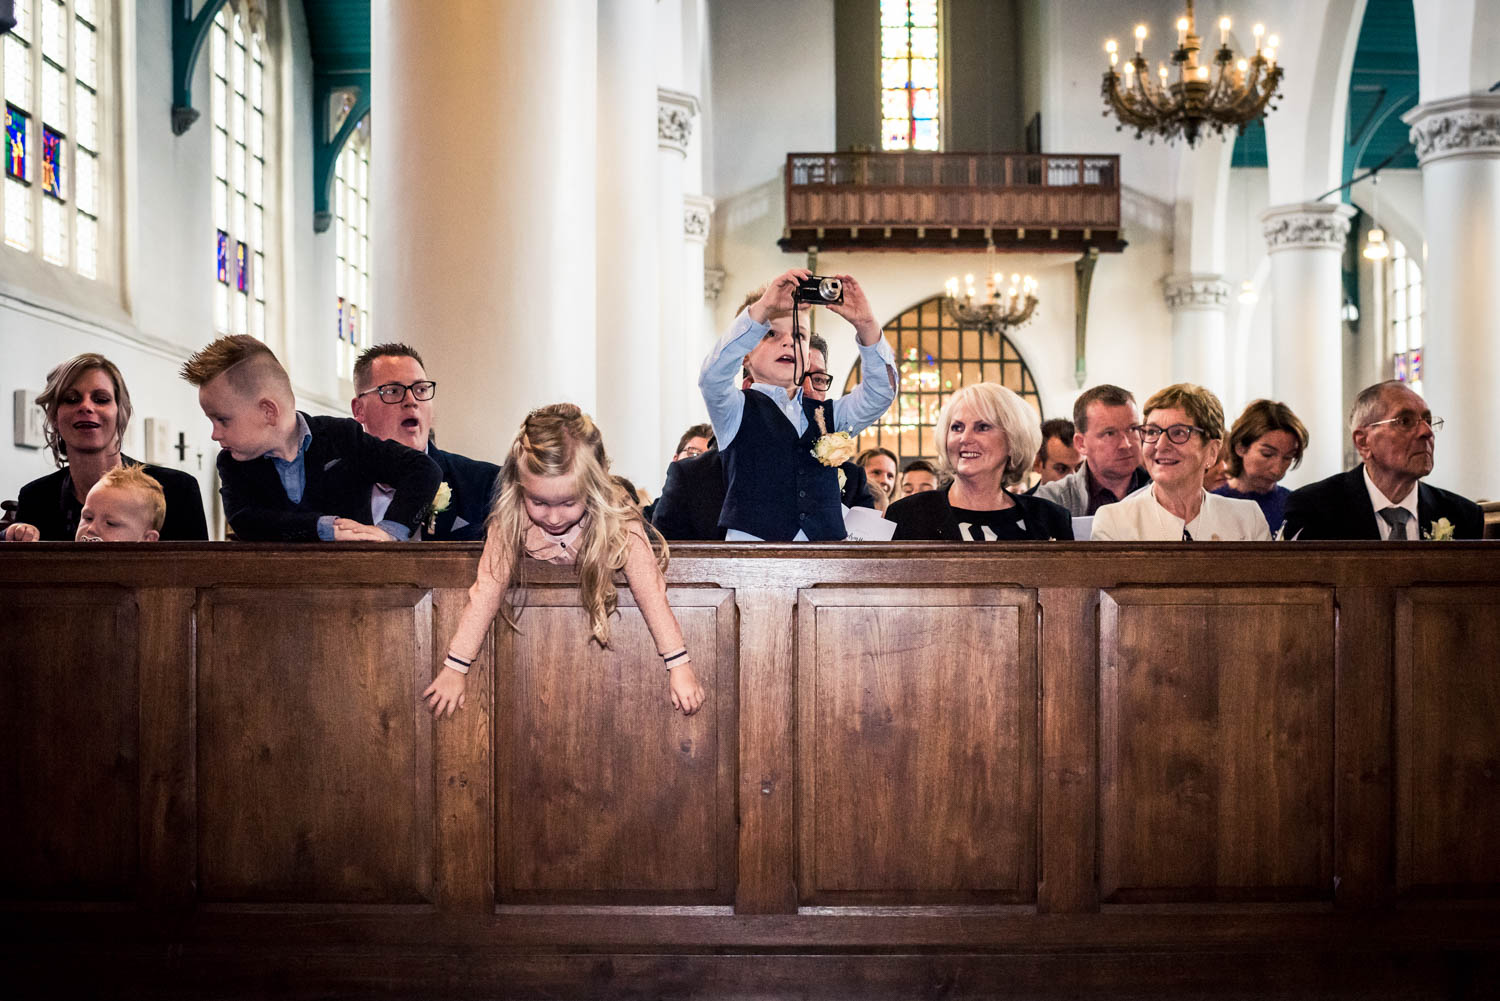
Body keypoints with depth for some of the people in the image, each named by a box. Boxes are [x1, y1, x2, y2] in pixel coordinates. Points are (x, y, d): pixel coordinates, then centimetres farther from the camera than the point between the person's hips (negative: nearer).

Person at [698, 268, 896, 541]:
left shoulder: (828, 414, 20)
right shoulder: (737, 410, 10)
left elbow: (881, 390, 6)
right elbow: (714, 375, -9)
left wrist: (866, 324, -9)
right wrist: (763, 307, -18)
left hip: (824, 542, 3)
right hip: (753, 540, -2)